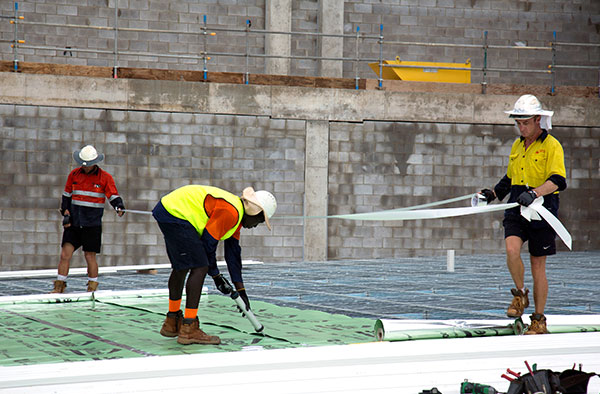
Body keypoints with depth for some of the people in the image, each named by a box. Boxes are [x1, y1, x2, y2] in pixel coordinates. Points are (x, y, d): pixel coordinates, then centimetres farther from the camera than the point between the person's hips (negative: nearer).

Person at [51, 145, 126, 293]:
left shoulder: (105, 177, -1)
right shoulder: (74, 174, 8)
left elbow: (113, 196, -4)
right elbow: (66, 196, 15)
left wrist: (119, 206, -25)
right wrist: (66, 213, 4)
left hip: (92, 224, -2)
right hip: (74, 222, 3)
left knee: (90, 256, 0)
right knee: (65, 254, -4)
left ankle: (92, 287, 15)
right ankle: (59, 286, 3)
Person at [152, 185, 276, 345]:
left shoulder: (237, 214, 15)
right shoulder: (230, 212, -17)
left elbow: (233, 252, 20)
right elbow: (208, 240, -14)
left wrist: (240, 289, 21)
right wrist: (216, 275, -1)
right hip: (176, 213, -12)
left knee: (181, 268, 23)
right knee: (199, 268, -13)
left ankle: (172, 324, 37)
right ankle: (189, 330, -14)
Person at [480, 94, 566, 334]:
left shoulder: (551, 146, -6)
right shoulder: (517, 145, 14)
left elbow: (558, 181, -19)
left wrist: (534, 193, -33)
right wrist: (494, 193, 14)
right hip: (516, 209, 5)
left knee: (538, 265, 1)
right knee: (512, 249, -21)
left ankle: (539, 321, 13)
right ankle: (520, 295, 4)